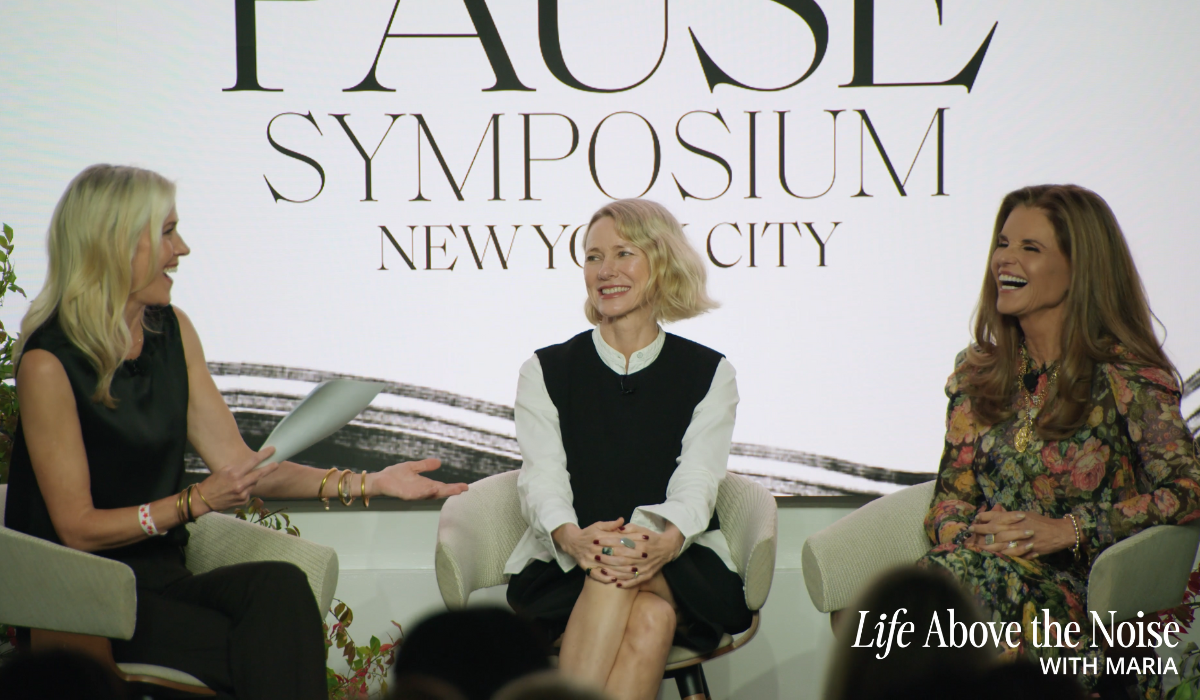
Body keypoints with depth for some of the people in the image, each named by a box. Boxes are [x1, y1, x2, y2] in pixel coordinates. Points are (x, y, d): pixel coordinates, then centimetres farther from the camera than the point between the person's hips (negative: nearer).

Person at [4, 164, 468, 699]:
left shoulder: (172, 331, 10)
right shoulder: (49, 362, -12)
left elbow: (238, 462, 8)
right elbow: (78, 528, -11)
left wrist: (364, 483, -2)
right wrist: (197, 502, -21)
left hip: (162, 578, 6)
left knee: (278, 585, -27)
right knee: (268, 650, -29)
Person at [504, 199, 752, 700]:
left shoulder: (709, 374, 11)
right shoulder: (545, 372, 12)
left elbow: (696, 484, -4)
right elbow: (541, 479, -2)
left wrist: (663, 542, -28)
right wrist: (574, 538, -27)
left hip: (681, 567, 0)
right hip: (564, 568, 0)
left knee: (652, 617, -36)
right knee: (610, 573, -37)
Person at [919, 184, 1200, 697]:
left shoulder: (1129, 379, -1)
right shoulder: (976, 373, 16)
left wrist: (1067, 529, -13)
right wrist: (968, 536, -7)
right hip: (992, 568, 4)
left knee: (966, 579, -36)